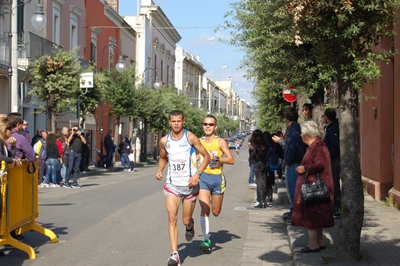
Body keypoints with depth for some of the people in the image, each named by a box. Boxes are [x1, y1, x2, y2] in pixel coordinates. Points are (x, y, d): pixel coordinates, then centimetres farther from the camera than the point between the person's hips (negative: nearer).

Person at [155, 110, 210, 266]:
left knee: (186, 220, 7)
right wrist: (159, 171, 2)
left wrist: (197, 174, -17)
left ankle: (190, 226, 46)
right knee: (172, 218, -12)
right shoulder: (164, 141, 2)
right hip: (172, 184, 2)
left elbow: (206, 156, -5)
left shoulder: (190, 138, -9)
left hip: (189, 185, -2)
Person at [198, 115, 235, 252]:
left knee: (216, 212, 9)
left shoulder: (220, 142, -3)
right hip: (203, 177, 1)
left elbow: (231, 160, -7)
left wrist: (216, 158, -18)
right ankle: (206, 240, -11)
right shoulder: (199, 142, 5)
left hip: (217, 178, -1)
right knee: (205, 208, -15)